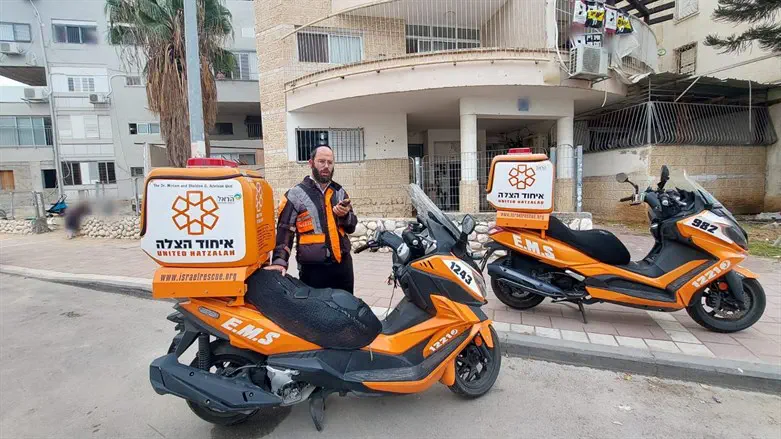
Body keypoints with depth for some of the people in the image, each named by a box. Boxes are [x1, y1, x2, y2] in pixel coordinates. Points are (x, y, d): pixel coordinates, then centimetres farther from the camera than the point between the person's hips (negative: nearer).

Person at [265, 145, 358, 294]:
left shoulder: (340, 192, 9)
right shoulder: (296, 194, -4)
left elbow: (351, 227, 11)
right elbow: (284, 230, -6)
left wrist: (345, 216, -11)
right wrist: (279, 261, -17)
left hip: (343, 264, 5)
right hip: (313, 268, -4)